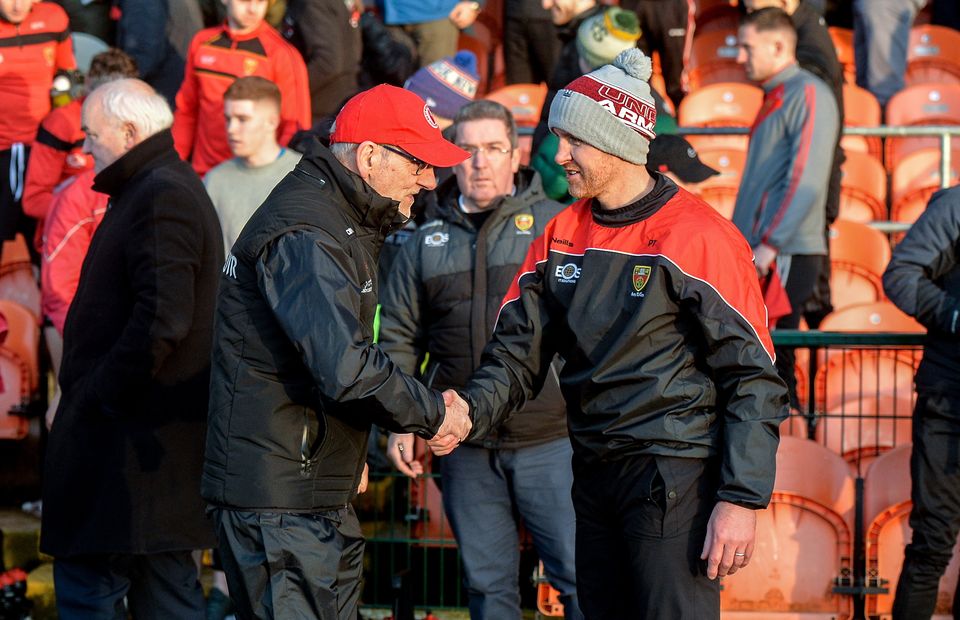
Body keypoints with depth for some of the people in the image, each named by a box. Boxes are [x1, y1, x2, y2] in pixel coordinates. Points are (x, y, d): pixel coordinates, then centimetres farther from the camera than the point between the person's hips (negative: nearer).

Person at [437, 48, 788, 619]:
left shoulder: (698, 236, -12)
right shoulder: (562, 235, 8)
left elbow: (755, 378, -13)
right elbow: (520, 351, 10)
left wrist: (741, 500, -18)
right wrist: (471, 410, -11)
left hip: (674, 479, -7)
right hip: (595, 474, 7)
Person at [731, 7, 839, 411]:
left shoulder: (809, 95, -9)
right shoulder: (774, 98, 20)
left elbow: (807, 180, -18)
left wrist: (770, 243, -21)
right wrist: (743, 239, 19)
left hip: (788, 256, -9)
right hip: (760, 254, 9)